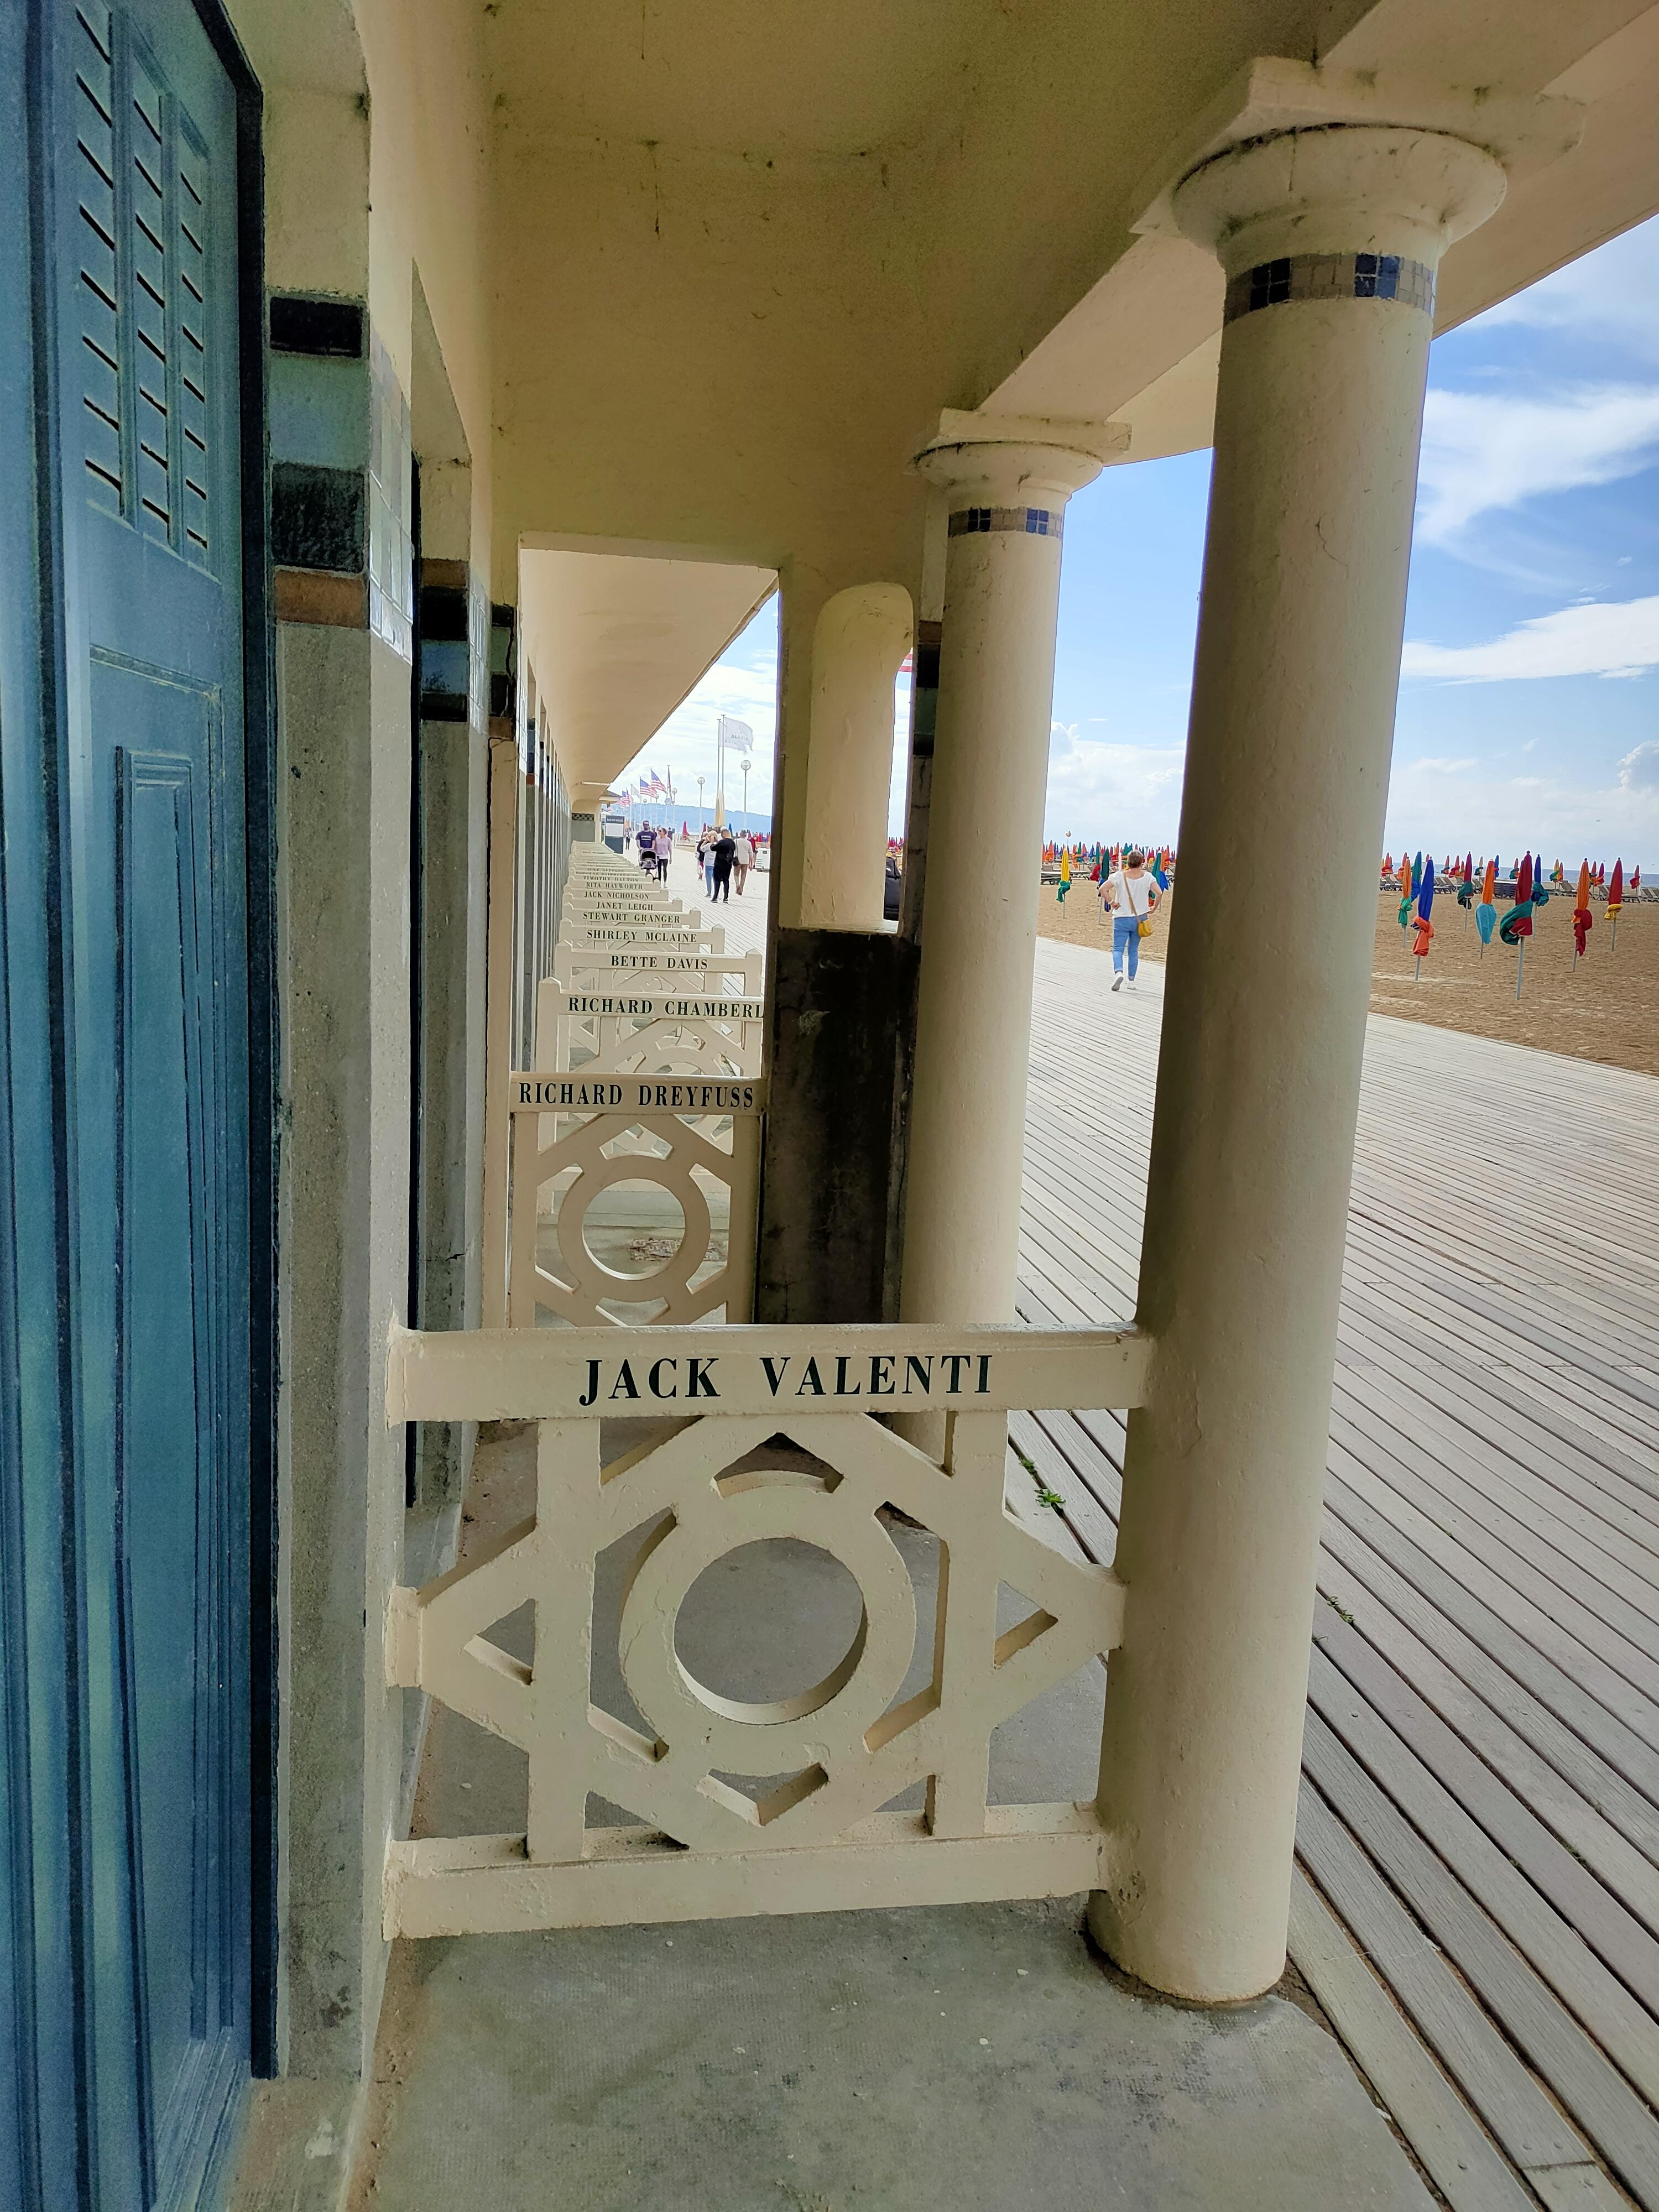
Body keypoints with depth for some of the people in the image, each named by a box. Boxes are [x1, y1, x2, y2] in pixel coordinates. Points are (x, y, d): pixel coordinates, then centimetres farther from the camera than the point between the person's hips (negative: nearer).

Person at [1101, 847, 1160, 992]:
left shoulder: (1119, 875, -7)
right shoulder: (1148, 877, -4)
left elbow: (1103, 889, -17)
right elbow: (1159, 893, -11)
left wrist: (1111, 902, -5)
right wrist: (1153, 908, 3)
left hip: (1121, 918, -2)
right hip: (1140, 919, 2)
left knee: (1118, 948, -1)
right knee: (1134, 950, 14)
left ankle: (1118, 972, -28)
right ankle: (1132, 980, 15)